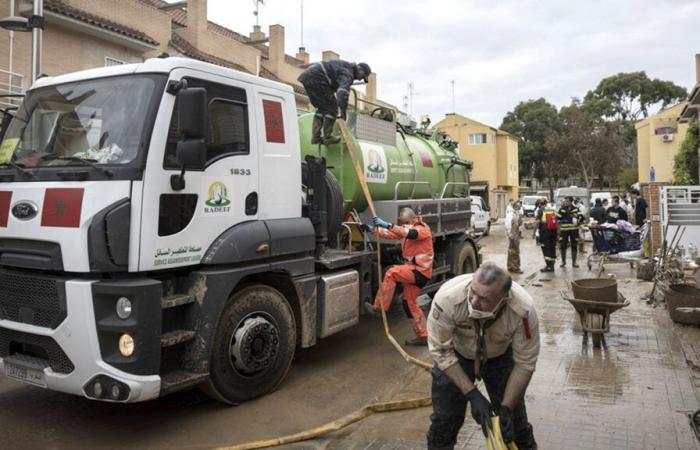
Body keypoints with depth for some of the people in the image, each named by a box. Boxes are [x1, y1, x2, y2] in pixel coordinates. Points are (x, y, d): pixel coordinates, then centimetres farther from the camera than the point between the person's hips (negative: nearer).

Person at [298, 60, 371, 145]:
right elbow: (343, 91, -27)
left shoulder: (346, 66, 24)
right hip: (316, 78, -10)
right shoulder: (348, 74, -9)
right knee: (331, 107, -4)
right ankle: (327, 137, -5)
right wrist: (343, 111, -30)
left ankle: (315, 137, 7)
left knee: (322, 108, 15)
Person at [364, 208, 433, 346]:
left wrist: (388, 225, -45)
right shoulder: (406, 229, 14)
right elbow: (390, 234, 6)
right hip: (413, 270, 9)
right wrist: (373, 230, -11)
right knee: (410, 303, 11)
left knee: (392, 273, -24)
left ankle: (378, 307, -19)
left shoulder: (423, 229, -12)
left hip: (421, 271, -9)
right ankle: (423, 336, 18)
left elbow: (410, 234, -34)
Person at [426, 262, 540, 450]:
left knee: (513, 419, 0)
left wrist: (506, 407, -24)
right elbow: (441, 350, -25)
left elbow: (524, 363, -20)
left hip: (500, 355, 1)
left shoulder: (523, 310, -34)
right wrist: (473, 395, -27)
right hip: (456, 354, 0)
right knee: (445, 418, -1)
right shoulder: (447, 297, -38)